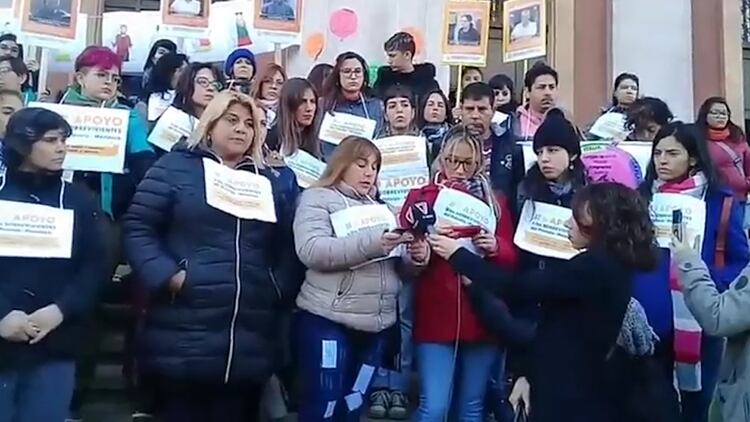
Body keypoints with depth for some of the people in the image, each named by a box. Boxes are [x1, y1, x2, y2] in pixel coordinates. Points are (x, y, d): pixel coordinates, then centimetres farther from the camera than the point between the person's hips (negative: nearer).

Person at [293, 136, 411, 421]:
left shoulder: (380, 206, 19)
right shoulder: (318, 198, 1)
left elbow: (399, 266, 17)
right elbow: (311, 250, -17)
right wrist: (371, 244, -26)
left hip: (378, 323, 6)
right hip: (328, 321, -6)